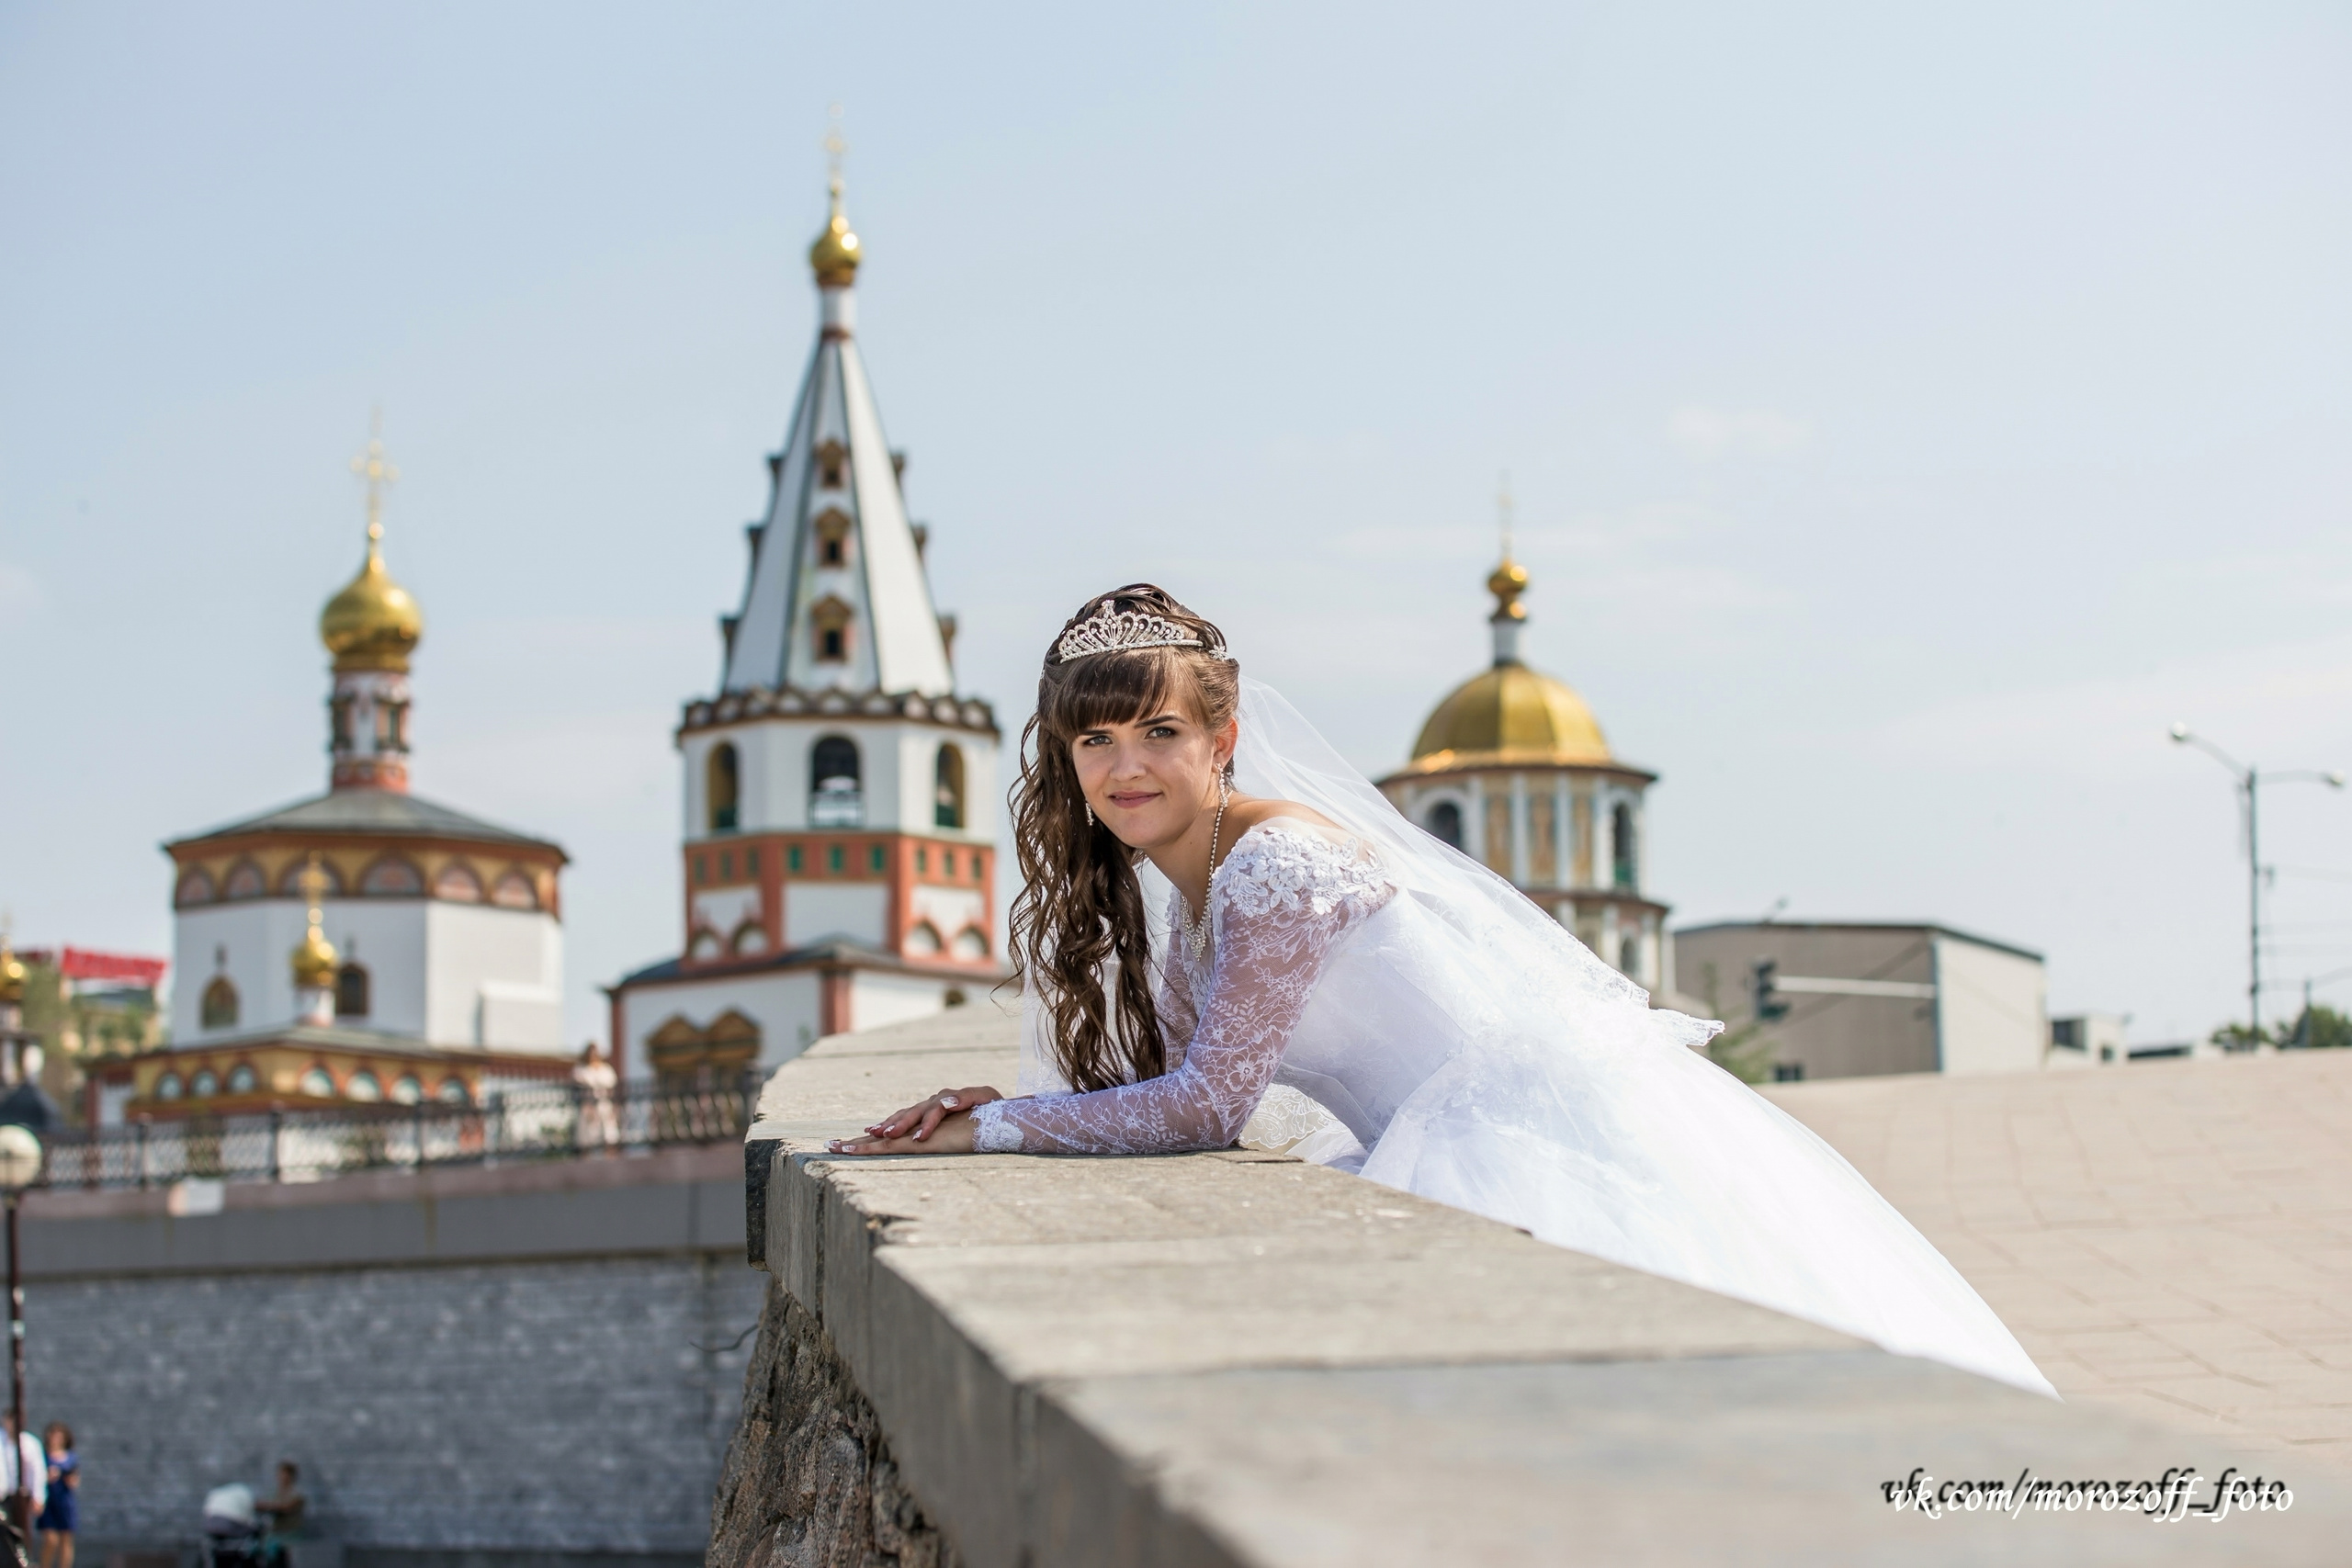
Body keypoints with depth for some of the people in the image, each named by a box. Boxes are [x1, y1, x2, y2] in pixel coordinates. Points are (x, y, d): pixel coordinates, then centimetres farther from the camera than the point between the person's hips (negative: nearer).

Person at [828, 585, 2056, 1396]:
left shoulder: (1276, 865, -15)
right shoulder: (1184, 895, 14)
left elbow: (1205, 1102, -16)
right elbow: (1159, 1075, 18)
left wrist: (994, 1129, -8)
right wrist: (1009, 1106, 3)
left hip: (1552, 1131, -9)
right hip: (1466, 1153, 9)